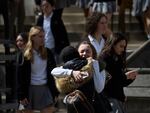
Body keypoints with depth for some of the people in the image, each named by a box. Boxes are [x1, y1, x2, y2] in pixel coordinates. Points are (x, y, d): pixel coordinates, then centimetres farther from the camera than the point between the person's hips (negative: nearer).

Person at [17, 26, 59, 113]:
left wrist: (55, 92, 3)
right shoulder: (25, 55, -6)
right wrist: (21, 95, -10)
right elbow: (21, 76, -6)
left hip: (45, 88, 3)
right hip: (30, 89, -2)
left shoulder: (48, 53, 4)